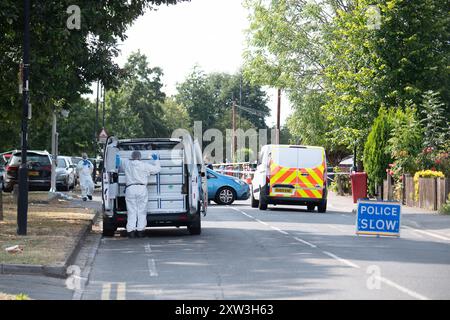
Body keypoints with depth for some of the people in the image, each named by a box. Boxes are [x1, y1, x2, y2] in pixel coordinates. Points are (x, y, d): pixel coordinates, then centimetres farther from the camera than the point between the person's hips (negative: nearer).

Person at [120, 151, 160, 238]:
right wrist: (156, 160, 26)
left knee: (131, 211, 2)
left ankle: (131, 230, -6)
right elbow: (157, 169, 9)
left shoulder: (126, 163, 7)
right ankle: (140, 230, 0)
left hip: (130, 189, 1)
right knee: (141, 211, 4)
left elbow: (120, 165, 31)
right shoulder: (145, 165, 1)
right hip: (142, 188, -1)